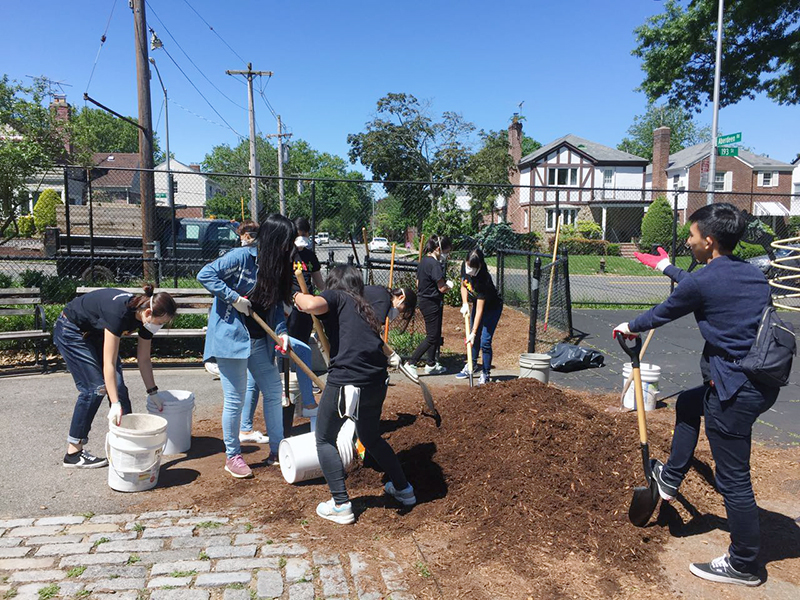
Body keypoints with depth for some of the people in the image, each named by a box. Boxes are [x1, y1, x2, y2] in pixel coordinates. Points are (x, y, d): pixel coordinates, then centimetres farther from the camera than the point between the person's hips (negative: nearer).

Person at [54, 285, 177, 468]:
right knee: (94, 387, -13)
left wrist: (153, 393, -3)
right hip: (71, 331, -7)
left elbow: (144, 359, -4)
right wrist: (115, 404, -39)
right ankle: (73, 453, -5)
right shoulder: (119, 312, -38)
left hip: (95, 333, 7)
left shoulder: (145, 317, -16)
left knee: (118, 385, -2)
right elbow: (109, 364, -37)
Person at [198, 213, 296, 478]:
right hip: (231, 336, -7)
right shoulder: (241, 257, -14)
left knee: (274, 391, 9)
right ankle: (232, 456, 18)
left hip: (259, 340, 8)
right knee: (235, 399, 0)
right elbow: (205, 275, -18)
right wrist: (234, 299, -21)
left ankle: (277, 450, 23)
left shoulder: (277, 266, 7)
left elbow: (276, 305, 8)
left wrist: (281, 332, -8)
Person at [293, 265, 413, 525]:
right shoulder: (364, 308, 24)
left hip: (346, 380, -7)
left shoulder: (336, 296, 5)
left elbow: (312, 305, -18)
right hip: (376, 381, 7)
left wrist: (298, 296, 4)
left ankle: (341, 505, 11)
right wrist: (391, 356, 57)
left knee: (325, 439, 13)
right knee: (371, 437, 29)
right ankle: (403, 489, 38)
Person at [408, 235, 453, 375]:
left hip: (424, 301, 10)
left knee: (436, 335, 18)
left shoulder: (423, 261, 9)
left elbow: (418, 283, 16)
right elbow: (442, 288, -21)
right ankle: (410, 364, -4)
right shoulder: (435, 264, -21)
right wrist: (449, 285, 1)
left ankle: (431, 365, 27)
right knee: (432, 337, -4)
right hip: (432, 304, -10)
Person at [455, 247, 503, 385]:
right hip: (477, 303, 7)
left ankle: (485, 374, 4)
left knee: (485, 341, -10)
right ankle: (472, 365, 36)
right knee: (473, 337, 16)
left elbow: (479, 310, -34)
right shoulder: (465, 267, -19)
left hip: (492, 307, -7)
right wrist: (465, 304, -14)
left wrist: (473, 332, -32)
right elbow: (464, 286, 1)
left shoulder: (483, 279, -37)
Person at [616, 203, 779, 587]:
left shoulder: (702, 282, -16)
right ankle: (670, 478, 40)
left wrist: (631, 328, 20)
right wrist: (667, 268, 42)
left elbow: (663, 313, 1)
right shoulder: (752, 274, 9)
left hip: (736, 389, -10)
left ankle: (743, 565, 18)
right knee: (687, 404, 30)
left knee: (733, 478, 3)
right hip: (762, 380, 10)